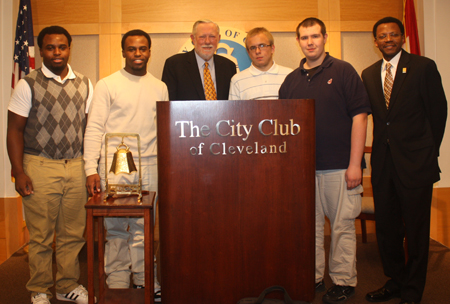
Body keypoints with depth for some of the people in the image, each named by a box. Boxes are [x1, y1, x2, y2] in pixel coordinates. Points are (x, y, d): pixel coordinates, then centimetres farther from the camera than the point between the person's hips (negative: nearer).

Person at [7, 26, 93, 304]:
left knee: (73, 233, 8)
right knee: (40, 235, 5)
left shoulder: (84, 85, 10)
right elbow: (15, 129, -1)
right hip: (39, 167, -3)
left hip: (76, 166, 3)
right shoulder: (28, 85, 0)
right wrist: (19, 171, -8)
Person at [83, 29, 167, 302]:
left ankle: (144, 280, 19)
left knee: (144, 227, 7)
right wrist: (91, 169, -10)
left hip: (149, 167, 2)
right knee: (116, 227, 3)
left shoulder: (160, 88, 11)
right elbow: (94, 129, -2)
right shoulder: (107, 85, 1)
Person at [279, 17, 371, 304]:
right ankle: (313, 277, 24)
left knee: (342, 225, 3)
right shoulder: (291, 80, 10)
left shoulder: (343, 71, -1)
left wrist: (355, 165, -11)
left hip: (339, 166, -4)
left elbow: (359, 116, -6)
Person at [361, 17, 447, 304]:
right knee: (386, 226, 12)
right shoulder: (369, 74, 11)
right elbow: (366, 114, 11)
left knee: (416, 228, 4)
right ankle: (395, 281, 30)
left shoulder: (424, 67, -2)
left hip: (414, 161, -4)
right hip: (383, 162, 5)